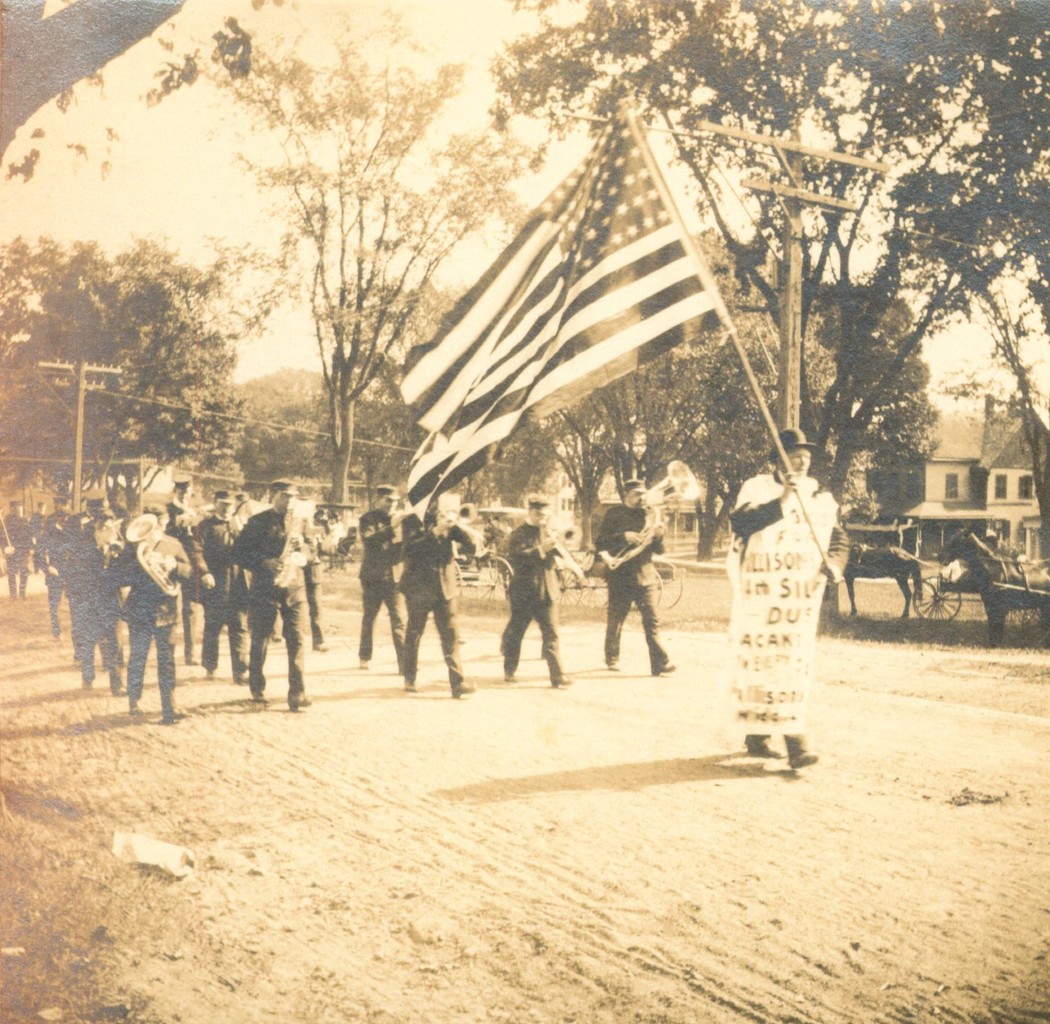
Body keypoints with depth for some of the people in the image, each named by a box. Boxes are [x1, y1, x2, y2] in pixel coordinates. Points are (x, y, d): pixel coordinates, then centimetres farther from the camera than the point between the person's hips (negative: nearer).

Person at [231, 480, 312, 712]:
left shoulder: (297, 523, 13)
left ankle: (297, 692, -7)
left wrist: (300, 557, -1)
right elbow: (239, 552, -3)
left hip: (294, 588, 3)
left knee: (296, 639, -5)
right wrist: (265, 563, -16)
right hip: (264, 589, -3)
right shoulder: (258, 522, -1)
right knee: (260, 639, 4)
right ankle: (257, 689, 20)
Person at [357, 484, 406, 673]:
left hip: (395, 576, 1)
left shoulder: (400, 519, 9)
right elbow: (369, 540, -19)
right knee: (368, 618, 11)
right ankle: (364, 657, 28)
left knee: (399, 620, -8)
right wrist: (391, 528, -29)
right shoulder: (367, 519, 0)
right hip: (372, 577, -1)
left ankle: (404, 663, -10)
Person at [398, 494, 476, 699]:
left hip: (445, 588, 3)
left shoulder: (450, 526, 7)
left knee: (451, 635, -4)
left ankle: (457, 683, -8)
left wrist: (456, 527, -14)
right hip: (418, 588, -3)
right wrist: (435, 532, -24)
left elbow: (471, 548, -3)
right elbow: (410, 549, -19)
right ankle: (409, 678, 23)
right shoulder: (413, 521, -4)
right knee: (414, 634, 8)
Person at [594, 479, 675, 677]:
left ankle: (661, 664, -9)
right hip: (620, 577, -2)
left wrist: (659, 536, -7)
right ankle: (612, 659, 27)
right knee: (615, 622, 9)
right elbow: (599, 544, -8)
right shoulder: (614, 514, 0)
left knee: (652, 622, -6)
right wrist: (624, 537, -20)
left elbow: (659, 550, 14)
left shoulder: (648, 516, 12)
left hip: (645, 576, 2)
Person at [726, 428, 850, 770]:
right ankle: (756, 735, 5)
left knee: (794, 665, 3)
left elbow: (839, 538, 14)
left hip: (801, 596, 4)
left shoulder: (818, 497, 12)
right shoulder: (757, 488, -2)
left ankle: (795, 742, 6)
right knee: (761, 662, -4)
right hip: (760, 594, -4)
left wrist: (833, 565, -6)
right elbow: (740, 522, -20)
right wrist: (780, 502, -27)